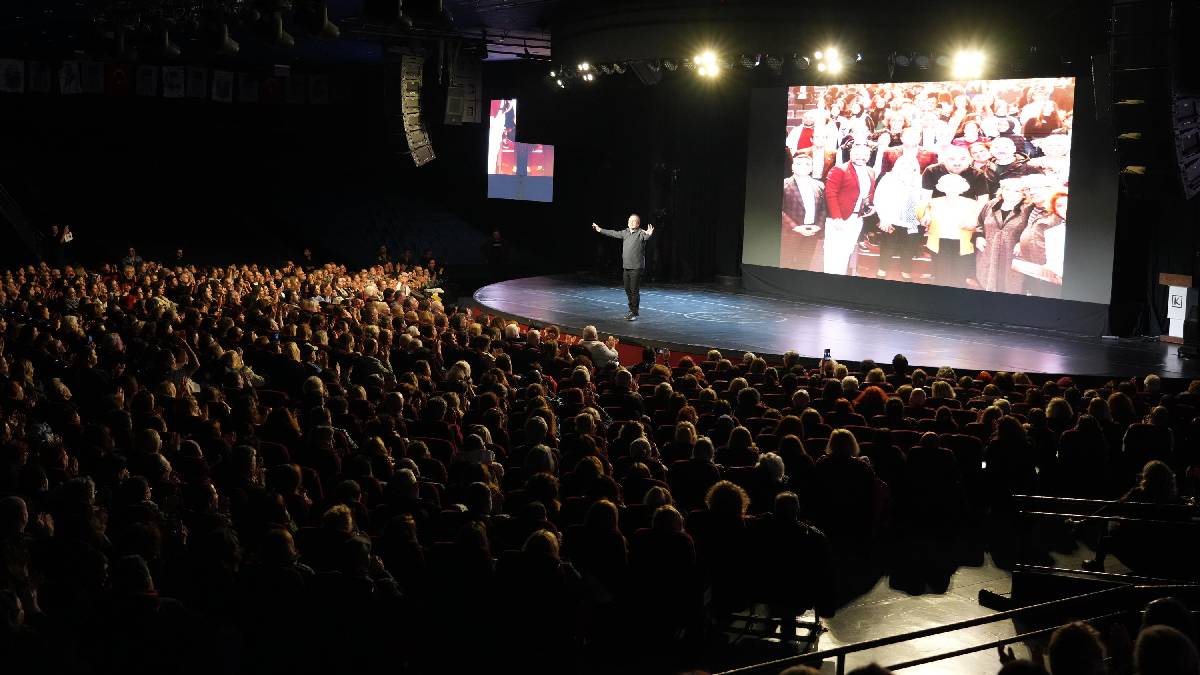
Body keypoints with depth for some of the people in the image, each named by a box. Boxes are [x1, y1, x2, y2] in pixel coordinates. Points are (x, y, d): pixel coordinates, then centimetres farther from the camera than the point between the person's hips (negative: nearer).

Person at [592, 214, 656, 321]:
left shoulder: (641, 233, -9)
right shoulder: (625, 232, 10)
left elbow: (645, 236, -29)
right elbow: (614, 233, 21)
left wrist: (649, 234, -53)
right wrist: (600, 230, 28)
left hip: (636, 267, -7)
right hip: (626, 267, 7)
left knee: (634, 291, -5)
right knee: (628, 290, 13)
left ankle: (634, 313, 1)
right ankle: (631, 310, 26)